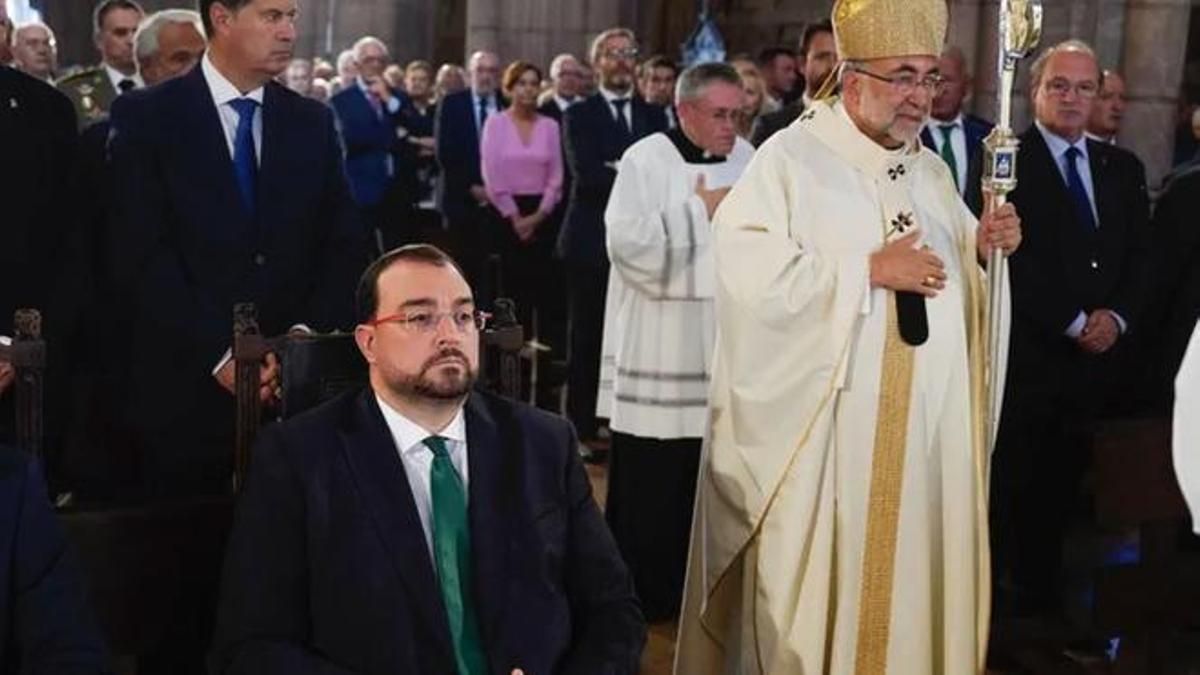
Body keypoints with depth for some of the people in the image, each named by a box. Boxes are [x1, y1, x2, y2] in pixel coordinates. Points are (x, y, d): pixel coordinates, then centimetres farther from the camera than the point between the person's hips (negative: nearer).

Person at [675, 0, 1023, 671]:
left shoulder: (933, 172, 13)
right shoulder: (791, 158, -8)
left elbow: (954, 271, 19)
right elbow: (747, 269, -21)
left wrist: (983, 247, -3)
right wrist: (869, 269, -19)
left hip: (925, 424, 6)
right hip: (819, 421, -6)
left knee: (913, 574, 11)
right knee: (813, 575, 0)